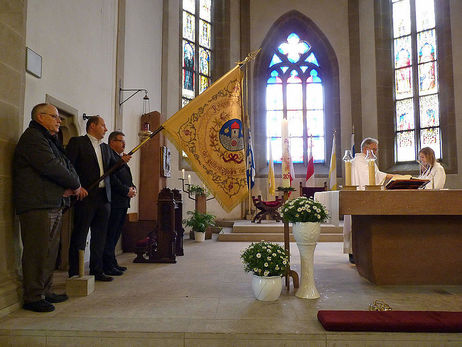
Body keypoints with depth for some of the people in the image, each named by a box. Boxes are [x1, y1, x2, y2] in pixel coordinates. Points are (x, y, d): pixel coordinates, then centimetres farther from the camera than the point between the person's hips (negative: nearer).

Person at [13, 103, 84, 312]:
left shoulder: (50, 140, 24)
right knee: (37, 251, -6)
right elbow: (50, 166, -19)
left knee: (50, 250, 13)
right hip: (36, 205, -10)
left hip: (54, 204, 10)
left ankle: (45, 291, 23)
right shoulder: (32, 137, -7)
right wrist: (75, 185, -8)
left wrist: (71, 186, -3)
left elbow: (67, 166, 18)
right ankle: (33, 297, 3)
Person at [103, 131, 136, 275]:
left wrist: (133, 187, 5)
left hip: (123, 202, 10)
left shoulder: (121, 158, 21)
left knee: (115, 234, 14)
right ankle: (107, 266, 3)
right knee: (110, 234, -4)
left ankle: (112, 263, 22)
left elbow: (127, 178, 24)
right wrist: (127, 191, -15)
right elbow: (111, 178, -19)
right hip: (114, 202, -10)